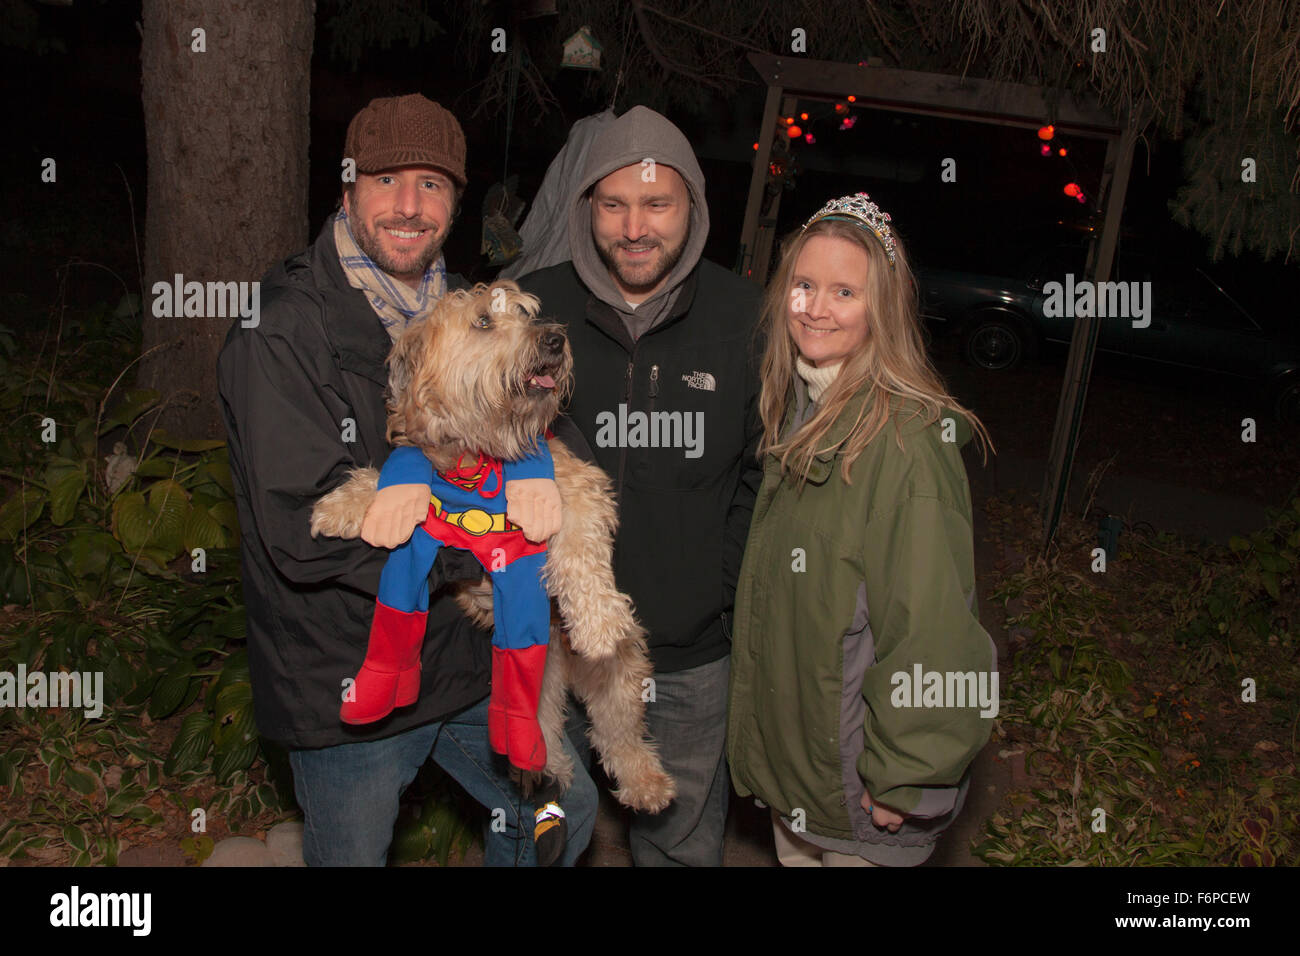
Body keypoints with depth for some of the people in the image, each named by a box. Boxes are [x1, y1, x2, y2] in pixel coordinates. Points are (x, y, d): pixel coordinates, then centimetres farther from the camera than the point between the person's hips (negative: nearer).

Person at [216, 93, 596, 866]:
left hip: (473, 657, 6)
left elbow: (559, 426, 3)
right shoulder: (279, 335, -18)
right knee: (353, 855, 15)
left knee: (566, 814, 19)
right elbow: (302, 531, -26)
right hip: (344, 682, -6)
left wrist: (543, 467, -22)